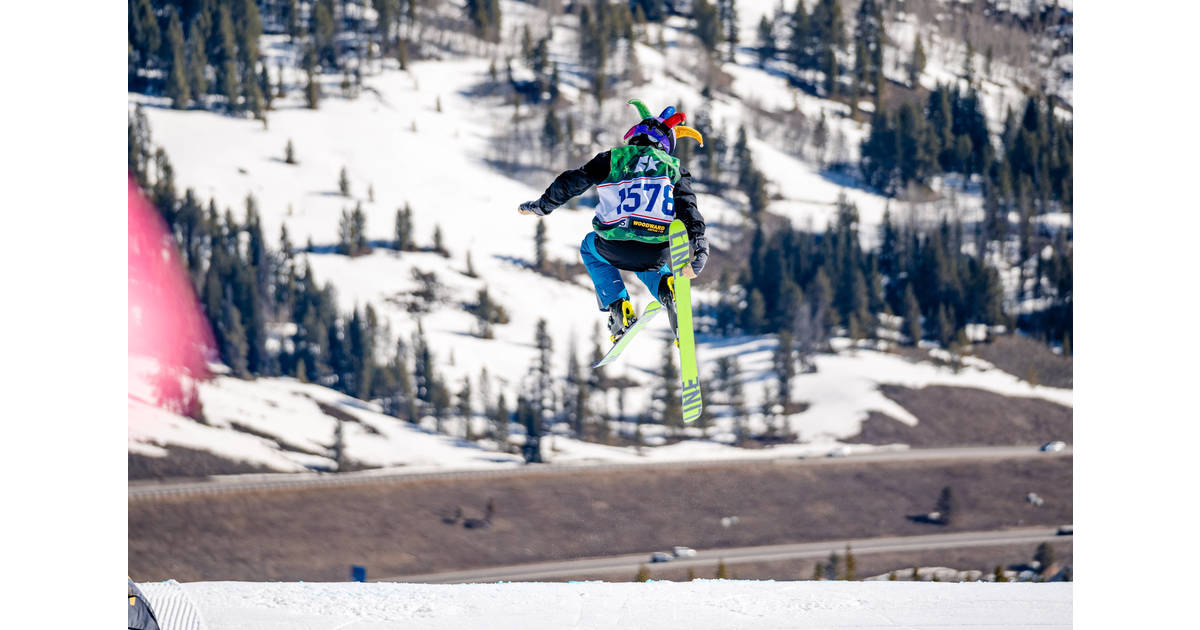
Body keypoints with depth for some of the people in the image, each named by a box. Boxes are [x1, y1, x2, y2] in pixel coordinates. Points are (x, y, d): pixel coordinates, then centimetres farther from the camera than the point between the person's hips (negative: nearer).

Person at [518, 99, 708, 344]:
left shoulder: (613, 159, 13)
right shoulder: (675, 169, 15)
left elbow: (571, 183, 16)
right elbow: (688, 209, 3)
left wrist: (541, 205, 30)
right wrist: (700, 251, -6)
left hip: (615, 250, -2)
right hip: (657, 254, 2)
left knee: (589, 246, 37)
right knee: (647, 265, 42)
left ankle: (617, 305, 19)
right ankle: (665, 288, 7)